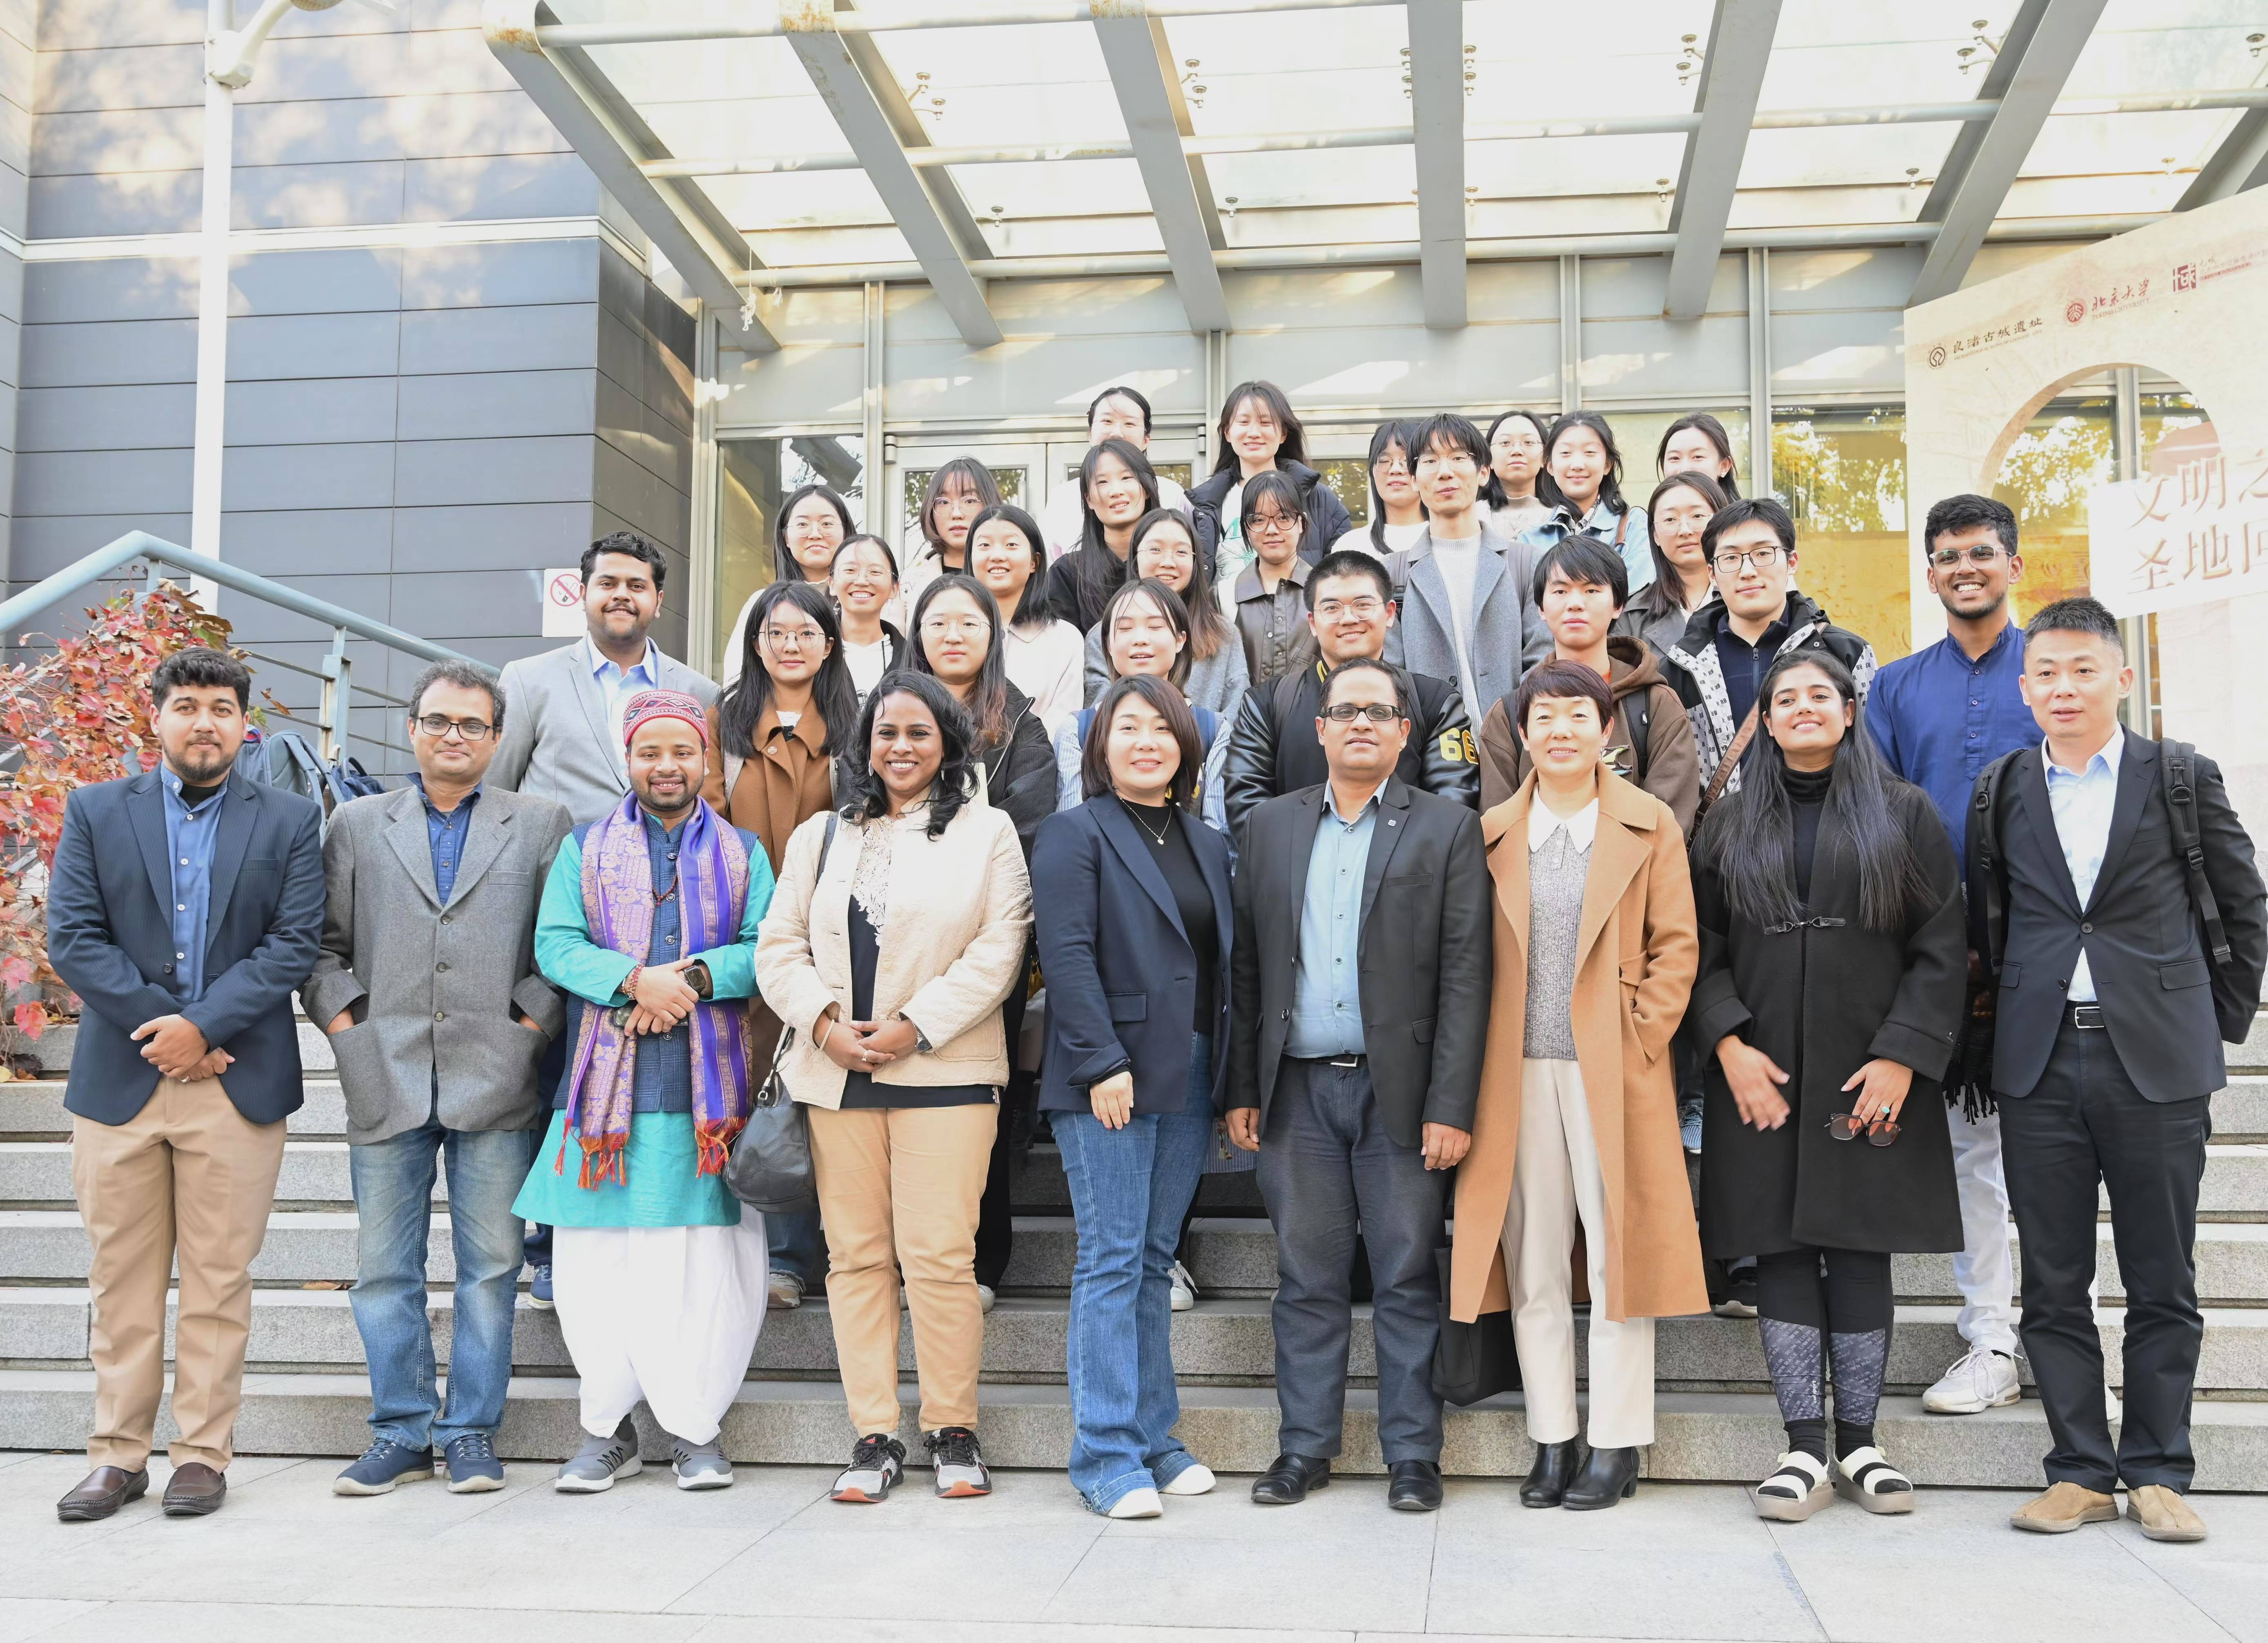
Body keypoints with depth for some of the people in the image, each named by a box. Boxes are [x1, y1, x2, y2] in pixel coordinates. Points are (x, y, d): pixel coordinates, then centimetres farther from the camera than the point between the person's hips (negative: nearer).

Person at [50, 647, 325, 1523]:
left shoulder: (290, 822, 6)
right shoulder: (95, 811, 9)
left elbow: (293, 943, -3)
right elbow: (71, 939, 0)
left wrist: (201, 1025, -13)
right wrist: (161, 1028, -10)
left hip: (237, 1084, -1)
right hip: (118, 1081, 1)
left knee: (219, 1279, 3)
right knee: (121, 1278, 7)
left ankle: (203, 1454, 12)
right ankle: (118, 1454, 16)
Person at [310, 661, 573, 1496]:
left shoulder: (542, 824, 10)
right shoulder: (357, 824, 14)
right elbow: (325, 943, 13)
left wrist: (531, 1026, -4)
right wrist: (344, 1024, 0)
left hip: (494, 1080, -1)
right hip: (386, 1080, 1)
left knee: (490, 1265, 2)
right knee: (385, 1269, 5)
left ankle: (471, 1432, 13)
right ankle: (401, 1433, 15)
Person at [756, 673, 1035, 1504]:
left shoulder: (987, 832, 7)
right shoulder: (820, 836, 17)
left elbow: (998, 950, -2)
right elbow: (780, 945, 11)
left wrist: (916, 1025, -11)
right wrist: (823, 1022, -6)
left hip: (945, 1070, -3)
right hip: (837, 1072, 3)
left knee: (939, 1254, -8)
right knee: (856, 1255, 4)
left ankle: (953, 1431, 6)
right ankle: (873, 1436, 11)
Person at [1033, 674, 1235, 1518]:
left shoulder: (1208, 845, 17)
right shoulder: (1075, 833, -2)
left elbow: (1225, 962, 15)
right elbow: (1067, 953, -11)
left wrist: (1229, 1077, 7)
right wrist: (1103, 1063, -18)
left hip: (1190, 1081, 6)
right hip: (1109, 1079, -6)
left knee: (1156, 1259, 11)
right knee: (1113, 1260, -4)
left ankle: (1153, 1435, 19)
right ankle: (1107, 1456, 1)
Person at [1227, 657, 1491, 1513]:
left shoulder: (1448, 830, 2)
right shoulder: (1270, 826, 11)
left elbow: (1465, 977, -4)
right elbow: (1246, 966, 11)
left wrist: (1451, 1107, -10)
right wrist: (1242, 1089, 5)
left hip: (1397, 1090, -2)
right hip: (1298, 1089, 2)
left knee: (1406, 1279, 4)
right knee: (1307, 1279, 8)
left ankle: (1412, 1453, 15)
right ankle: (1305, 1447, 19)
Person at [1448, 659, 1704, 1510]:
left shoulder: (1650, 825, 4)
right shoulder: (1493, 831, 9)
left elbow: (1676, 947, 3)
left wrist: (1640, 1038, -7)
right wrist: (1479, 1059, 1)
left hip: (1614, 1070, -2)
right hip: (1521, 1073, 2)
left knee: (1617, 1254, 1)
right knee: (1533, 1264, 6)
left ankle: (1615, 1445, 11)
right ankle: (1552, 1440, 16)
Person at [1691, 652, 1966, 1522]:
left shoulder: (1905, 814, 6)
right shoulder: (1730, 826, 11)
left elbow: (1941, 947, 1)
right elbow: (1700, 949, 7)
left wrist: (1902, 1056, -9)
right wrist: (1728, 1041, -8)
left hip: (1873, 1076, -1)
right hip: (1762, 1077, 1)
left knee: (1861, 1248, 2)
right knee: (1781, 1250, 0)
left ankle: (1858, 1443, 14)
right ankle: (1806, 1448, 6)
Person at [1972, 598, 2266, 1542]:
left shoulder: (2183, 779, 4)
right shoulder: (2001, 793, 9)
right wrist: (2010, 1014, 8)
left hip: (2157, 1064, -2)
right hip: (2040, 1065, 2)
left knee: (2161, 1283, 5)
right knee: (2053, 1285, 5)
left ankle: (2157, 1474, 16)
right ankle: (2080, 1471, 15)